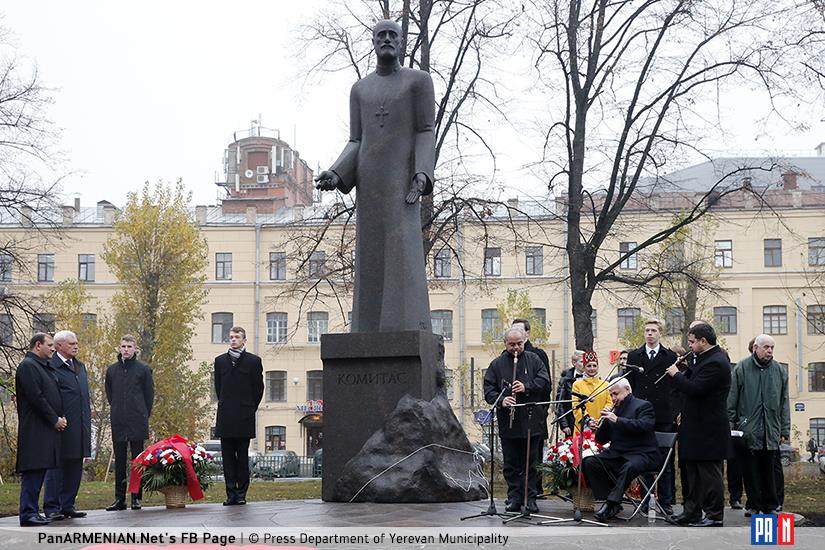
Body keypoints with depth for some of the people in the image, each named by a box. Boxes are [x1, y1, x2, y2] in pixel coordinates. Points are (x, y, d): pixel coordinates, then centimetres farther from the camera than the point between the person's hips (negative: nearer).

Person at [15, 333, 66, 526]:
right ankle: (28, 513, -9)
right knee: (33, 471, -10)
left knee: (40, 470, 10)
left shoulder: (44, 366, 21)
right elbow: (36, 398, -17)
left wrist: (61, 417, 8)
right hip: (34, 429, -10)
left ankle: (32, 511, 14)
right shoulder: (27, 366, -10)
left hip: (47, 429, 10)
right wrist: (54, 419, -12)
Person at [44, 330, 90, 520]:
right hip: (61, 427, -8)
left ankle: (68, 505, 17)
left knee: (75, 467, 10)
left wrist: (87, 422, 18)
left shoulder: (80, 367, 19)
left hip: (80, 427, 8)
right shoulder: (51, 367, -8)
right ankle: (52, 508, 2)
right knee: (57, 466, -3)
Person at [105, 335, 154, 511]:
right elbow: (109, 394, 18)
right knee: (119, 461, 4)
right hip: (118, 423, 3)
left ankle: (136, 498, 4)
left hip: (137, 422, -2)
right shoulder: (112, 370, 10)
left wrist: (143, 416, 4)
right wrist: (117, 411, 13)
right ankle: (119, 499, 7)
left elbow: (149, 394, 6)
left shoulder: (143, 369, 2)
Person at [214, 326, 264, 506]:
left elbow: (258, 388, 5)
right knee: (228, 457, 2)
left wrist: (250, 408, 5)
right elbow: (218, 387, 16)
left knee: (242, 457, 0)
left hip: (244, 417, -3)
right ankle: (231, 493, 4)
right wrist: (225, 406, 12)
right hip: (225, 417, 3)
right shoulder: (220, 360, 12)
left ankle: (241, 493, 4)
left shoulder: (253, 361, 2)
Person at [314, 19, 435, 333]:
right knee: (371, 256, -2)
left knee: (404, 252, -16)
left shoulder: (419, 80, 5)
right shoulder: (360, 90, 17)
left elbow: (426, 134, 0)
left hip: (402, 178, -4)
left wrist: (422, 176, -18)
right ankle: (373, 335, -2)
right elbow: (355, 145, 13)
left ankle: (408, 332, -18)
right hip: (369, 183, 4)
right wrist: (335, 176, -7)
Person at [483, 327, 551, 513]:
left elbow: (544, 381, -1)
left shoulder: (533, 360, 8)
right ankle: (514, 497, 13)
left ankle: (530, 498, 10)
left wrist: (527, 387, -16)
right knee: (511, 464, 5)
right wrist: (500, 400, -17)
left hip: (531, 421, 0)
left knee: (530, 462, 4)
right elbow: (488, 389, 1)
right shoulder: (497, 364, 7)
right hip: (508, 423, 1)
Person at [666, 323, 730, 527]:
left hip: (708, 430, -11)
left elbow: (694, 389, -26)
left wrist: (676, 374, -11)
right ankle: (692, 512, 23)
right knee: (693, 472, 16)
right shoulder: (706, 358, 13)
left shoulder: (715, 363, -20)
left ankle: (715, 516, 3)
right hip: (698, 427, 11)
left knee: (709, 472, -3)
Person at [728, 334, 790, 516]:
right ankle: (753, 505, 13)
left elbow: (784, 403, 11)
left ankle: (770, 505, 15)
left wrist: (785, 430, 7)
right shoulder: (741, 369, 1)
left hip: (771, 431, 2)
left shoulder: (780, 371, 9)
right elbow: (731, 400, 1)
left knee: (769, 470, 7)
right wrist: (730, 425, -4)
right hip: (748, 431, -2)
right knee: (750, 470, 3)